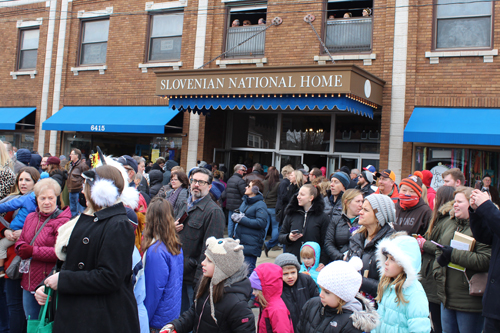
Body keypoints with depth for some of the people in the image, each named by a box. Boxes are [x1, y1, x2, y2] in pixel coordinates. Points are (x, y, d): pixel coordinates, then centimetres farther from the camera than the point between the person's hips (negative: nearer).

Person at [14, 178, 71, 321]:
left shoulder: (62, 221, -15)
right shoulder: (30, 218, 10)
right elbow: (20, 241, 16)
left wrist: (33, 251, -22)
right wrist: (22, 248, -8)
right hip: (28, 282, 7)